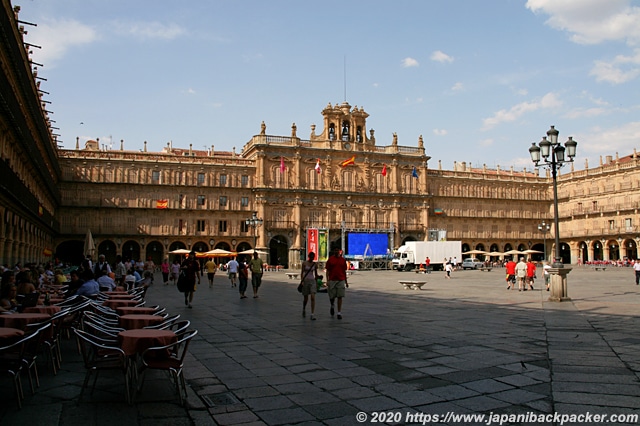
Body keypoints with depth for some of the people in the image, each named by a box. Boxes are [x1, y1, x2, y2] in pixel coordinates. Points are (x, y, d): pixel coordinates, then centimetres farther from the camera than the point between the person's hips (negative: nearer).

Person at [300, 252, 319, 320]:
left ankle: (312, 314, -14)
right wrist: (302, 281, -17)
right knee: (306, 298, 8)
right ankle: (304, 309, 40)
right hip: (306, 281, -2)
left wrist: (317, 283, 16)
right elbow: (302, 273, -7)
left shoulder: (315, 264, 5)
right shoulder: (304, 263, -3)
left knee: (313, 297, -13)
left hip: (312, 281, 2)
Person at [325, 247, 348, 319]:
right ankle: (332, 307, 36)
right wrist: (327, 280, -8)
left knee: (340, 297, -2)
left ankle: (339, 313, 4)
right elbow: (327, 271, 1)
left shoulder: (343, 260, 7)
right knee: (332, 296, 4)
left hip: (341, 280, 1)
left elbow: (344, 271, 12)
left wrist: (346, 282, 12)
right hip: (332, 280, -1)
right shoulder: (330, 259, 0)